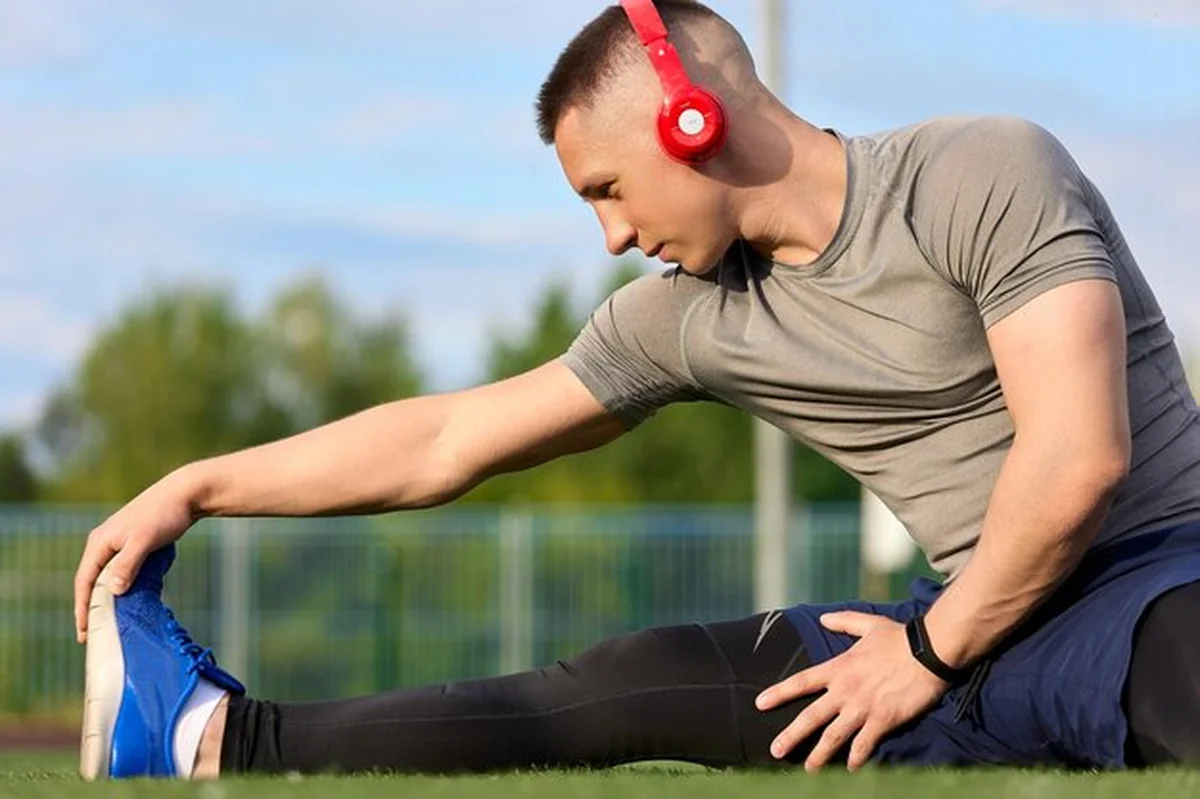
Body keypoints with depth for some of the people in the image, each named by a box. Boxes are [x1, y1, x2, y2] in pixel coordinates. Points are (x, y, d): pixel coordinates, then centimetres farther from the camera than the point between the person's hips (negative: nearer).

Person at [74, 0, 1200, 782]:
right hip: (978, 626, 5)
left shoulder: (983, 177, -11)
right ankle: (221, 741, 10)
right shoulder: (693, 320, 9)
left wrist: (932, 650, -8)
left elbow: (1079, 456, -18)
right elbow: (449, 443, 17)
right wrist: (194, 489, 19)